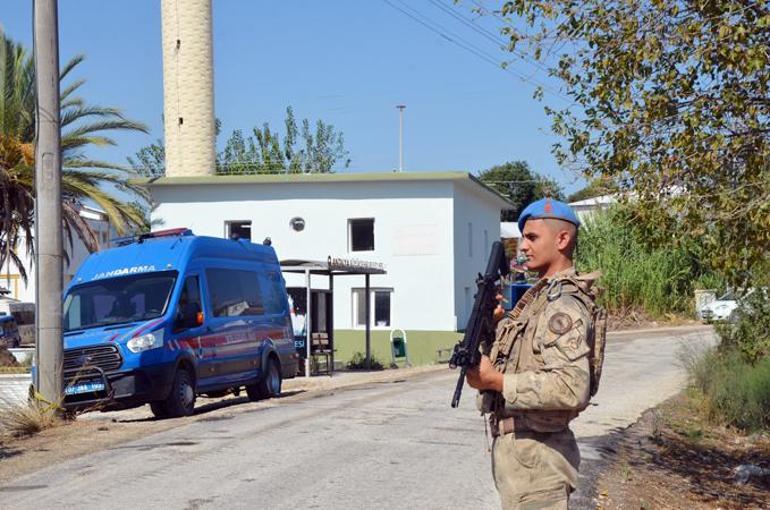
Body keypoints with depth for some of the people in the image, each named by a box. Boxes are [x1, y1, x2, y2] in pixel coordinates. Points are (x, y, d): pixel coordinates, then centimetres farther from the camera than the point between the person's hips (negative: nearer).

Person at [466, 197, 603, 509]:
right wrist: (495, 324, 5)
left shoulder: (564, 304, -18)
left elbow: (571, 388, -30)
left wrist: (496, 381, -23)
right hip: (518, 446, 10)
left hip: (534, 454, -10)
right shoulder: (538, 296, 14)